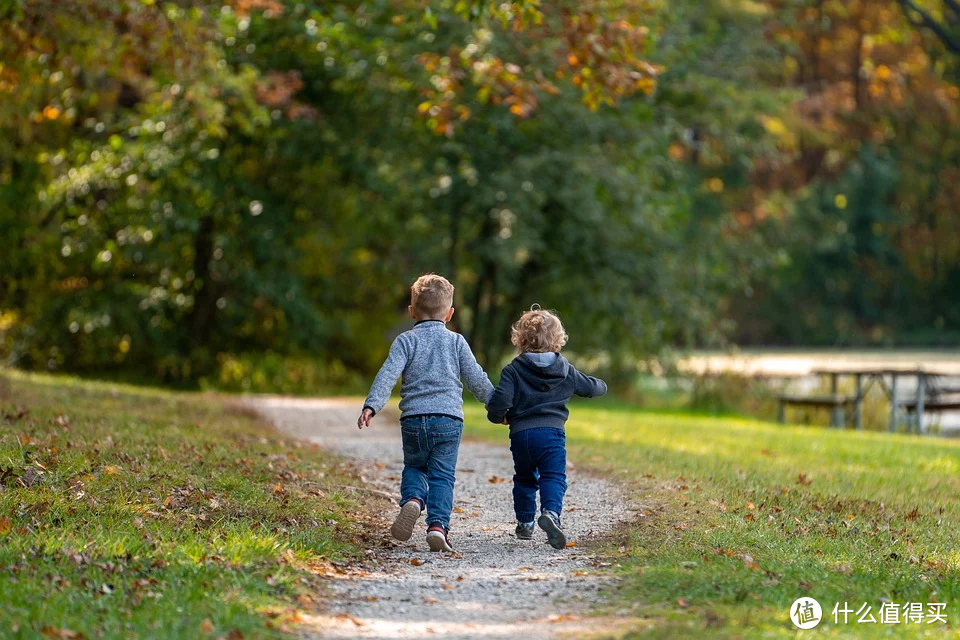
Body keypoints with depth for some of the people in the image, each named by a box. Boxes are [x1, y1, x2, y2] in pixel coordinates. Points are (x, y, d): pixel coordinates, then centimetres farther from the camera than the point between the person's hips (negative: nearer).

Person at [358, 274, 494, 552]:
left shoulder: (406, 340, 5)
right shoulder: (456, 342, 9)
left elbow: (388, 375, -8)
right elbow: (477, 379, 10)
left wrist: (371, 406, -15)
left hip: (413, 420, 0)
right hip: (448, 419, 0)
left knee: (414, 467, 20)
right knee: (442, 476, 2)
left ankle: (412, 500, -10)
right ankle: (437, 525, -15)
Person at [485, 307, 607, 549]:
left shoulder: (513, 370, 0)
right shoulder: (565, 370, 9)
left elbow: (500, 400, -11)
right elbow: (592, 387, 23)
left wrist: (497, 416, 11)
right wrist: (601, 385, 47)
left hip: (520, 434, 1)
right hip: (552, 432, -1)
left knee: (524, 479, 20)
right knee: (553, 477, -6)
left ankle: (525, 523, 25)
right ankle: (551, 512, -33)